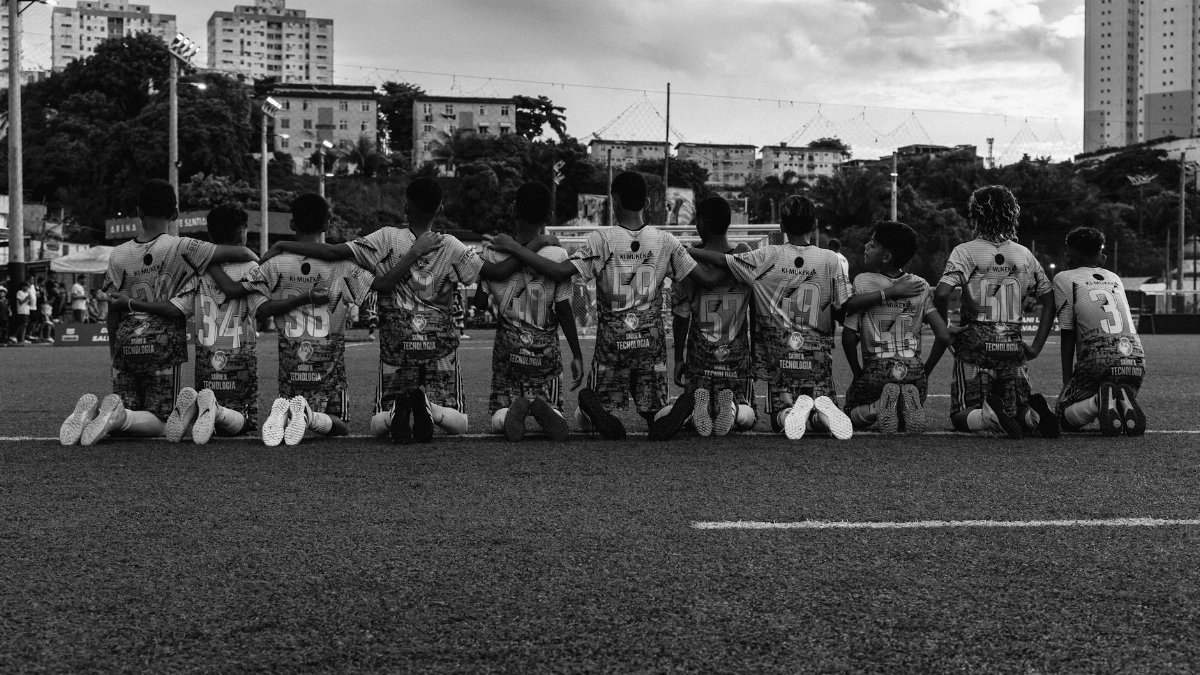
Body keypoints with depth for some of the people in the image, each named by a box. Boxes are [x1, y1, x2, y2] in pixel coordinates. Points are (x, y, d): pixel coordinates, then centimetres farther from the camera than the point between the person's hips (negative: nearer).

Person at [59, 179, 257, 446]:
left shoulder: (118, 255, 6)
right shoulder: (181, 248, -6)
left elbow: (113, 311, 8)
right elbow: (239, 253, -12)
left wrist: (114, 355, 17)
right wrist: (258, 263, 10)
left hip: (125, 342, 4)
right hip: (164, 343, -4)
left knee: (126, 414, 12)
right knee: (159, 421, 2)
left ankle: (93, 410, -19)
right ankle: (118, 415, -27)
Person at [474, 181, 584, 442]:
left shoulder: (494, 253, -6)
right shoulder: (558, 255, -8)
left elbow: (480, 302, -3)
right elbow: (564, 309, -6)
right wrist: (577, 355, 2)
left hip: (507, 346, 0)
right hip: (546, 348, 0)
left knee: (498, 418, 11)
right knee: (559, 427, 9)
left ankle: (510, 411, -25)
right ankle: (542, 407, -26)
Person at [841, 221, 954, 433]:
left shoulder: (861, 283, -4)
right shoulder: (921, 286, 5)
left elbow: (849, 337, -7)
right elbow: (944, 337, 0)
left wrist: (858, 374, 7)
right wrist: (925, 372, 14)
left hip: (876, 371, -3)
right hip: (914, 372, 3)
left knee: (853, 415, 23)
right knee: (910, 421, 29)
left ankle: (879, 408, -11)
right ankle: (909, 404, -7)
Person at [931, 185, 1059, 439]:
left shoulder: (965, 252, -5)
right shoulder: (1024, 255, 9)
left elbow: (942, 294, -19)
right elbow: (1050, 301, 14)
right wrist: (1036, 347, 16)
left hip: (975, 345, -3)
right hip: (1013, 347, 3)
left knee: (962, 415, 6)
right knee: (1017, 412, 15)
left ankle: (989, 416, -27)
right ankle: (1033, 413, -20)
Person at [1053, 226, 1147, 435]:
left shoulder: (1064, 279, 9)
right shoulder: (1115, 278, 25)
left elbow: (1068, 336, 5)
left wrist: (1067, 381, 7)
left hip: (1098, 360, -5)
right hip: (1136, 359, 5)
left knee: (1066, 416, 11)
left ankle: (1099, 401, -21)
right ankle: (1125, 402, -7)